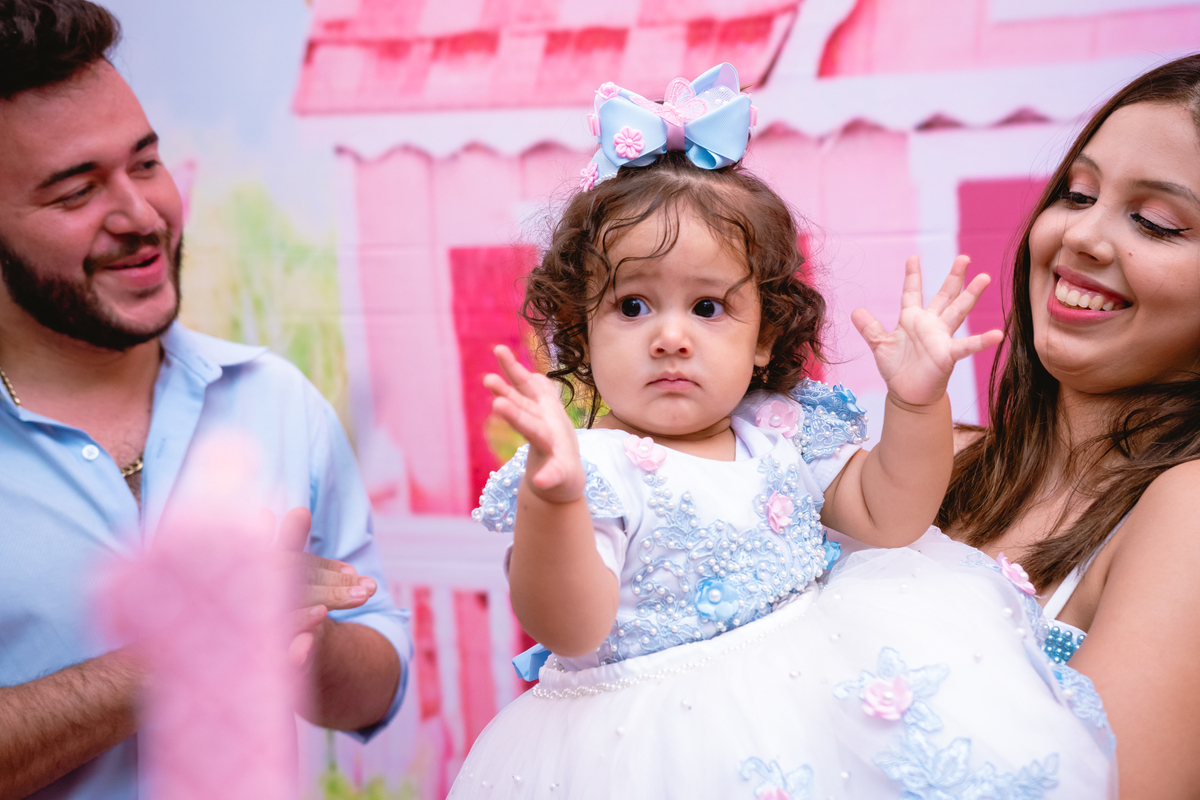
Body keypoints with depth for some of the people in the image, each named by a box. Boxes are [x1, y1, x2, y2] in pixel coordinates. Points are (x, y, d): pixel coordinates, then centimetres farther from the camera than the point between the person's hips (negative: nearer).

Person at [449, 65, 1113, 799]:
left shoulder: (782, 432, 6)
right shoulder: (596, 468, -11)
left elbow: (887, 519, 4)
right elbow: (571, 629, -21)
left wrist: (917, 404, -9)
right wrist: (550, 500, -37)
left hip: (816, 680, 7)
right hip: (667, 725, -6)